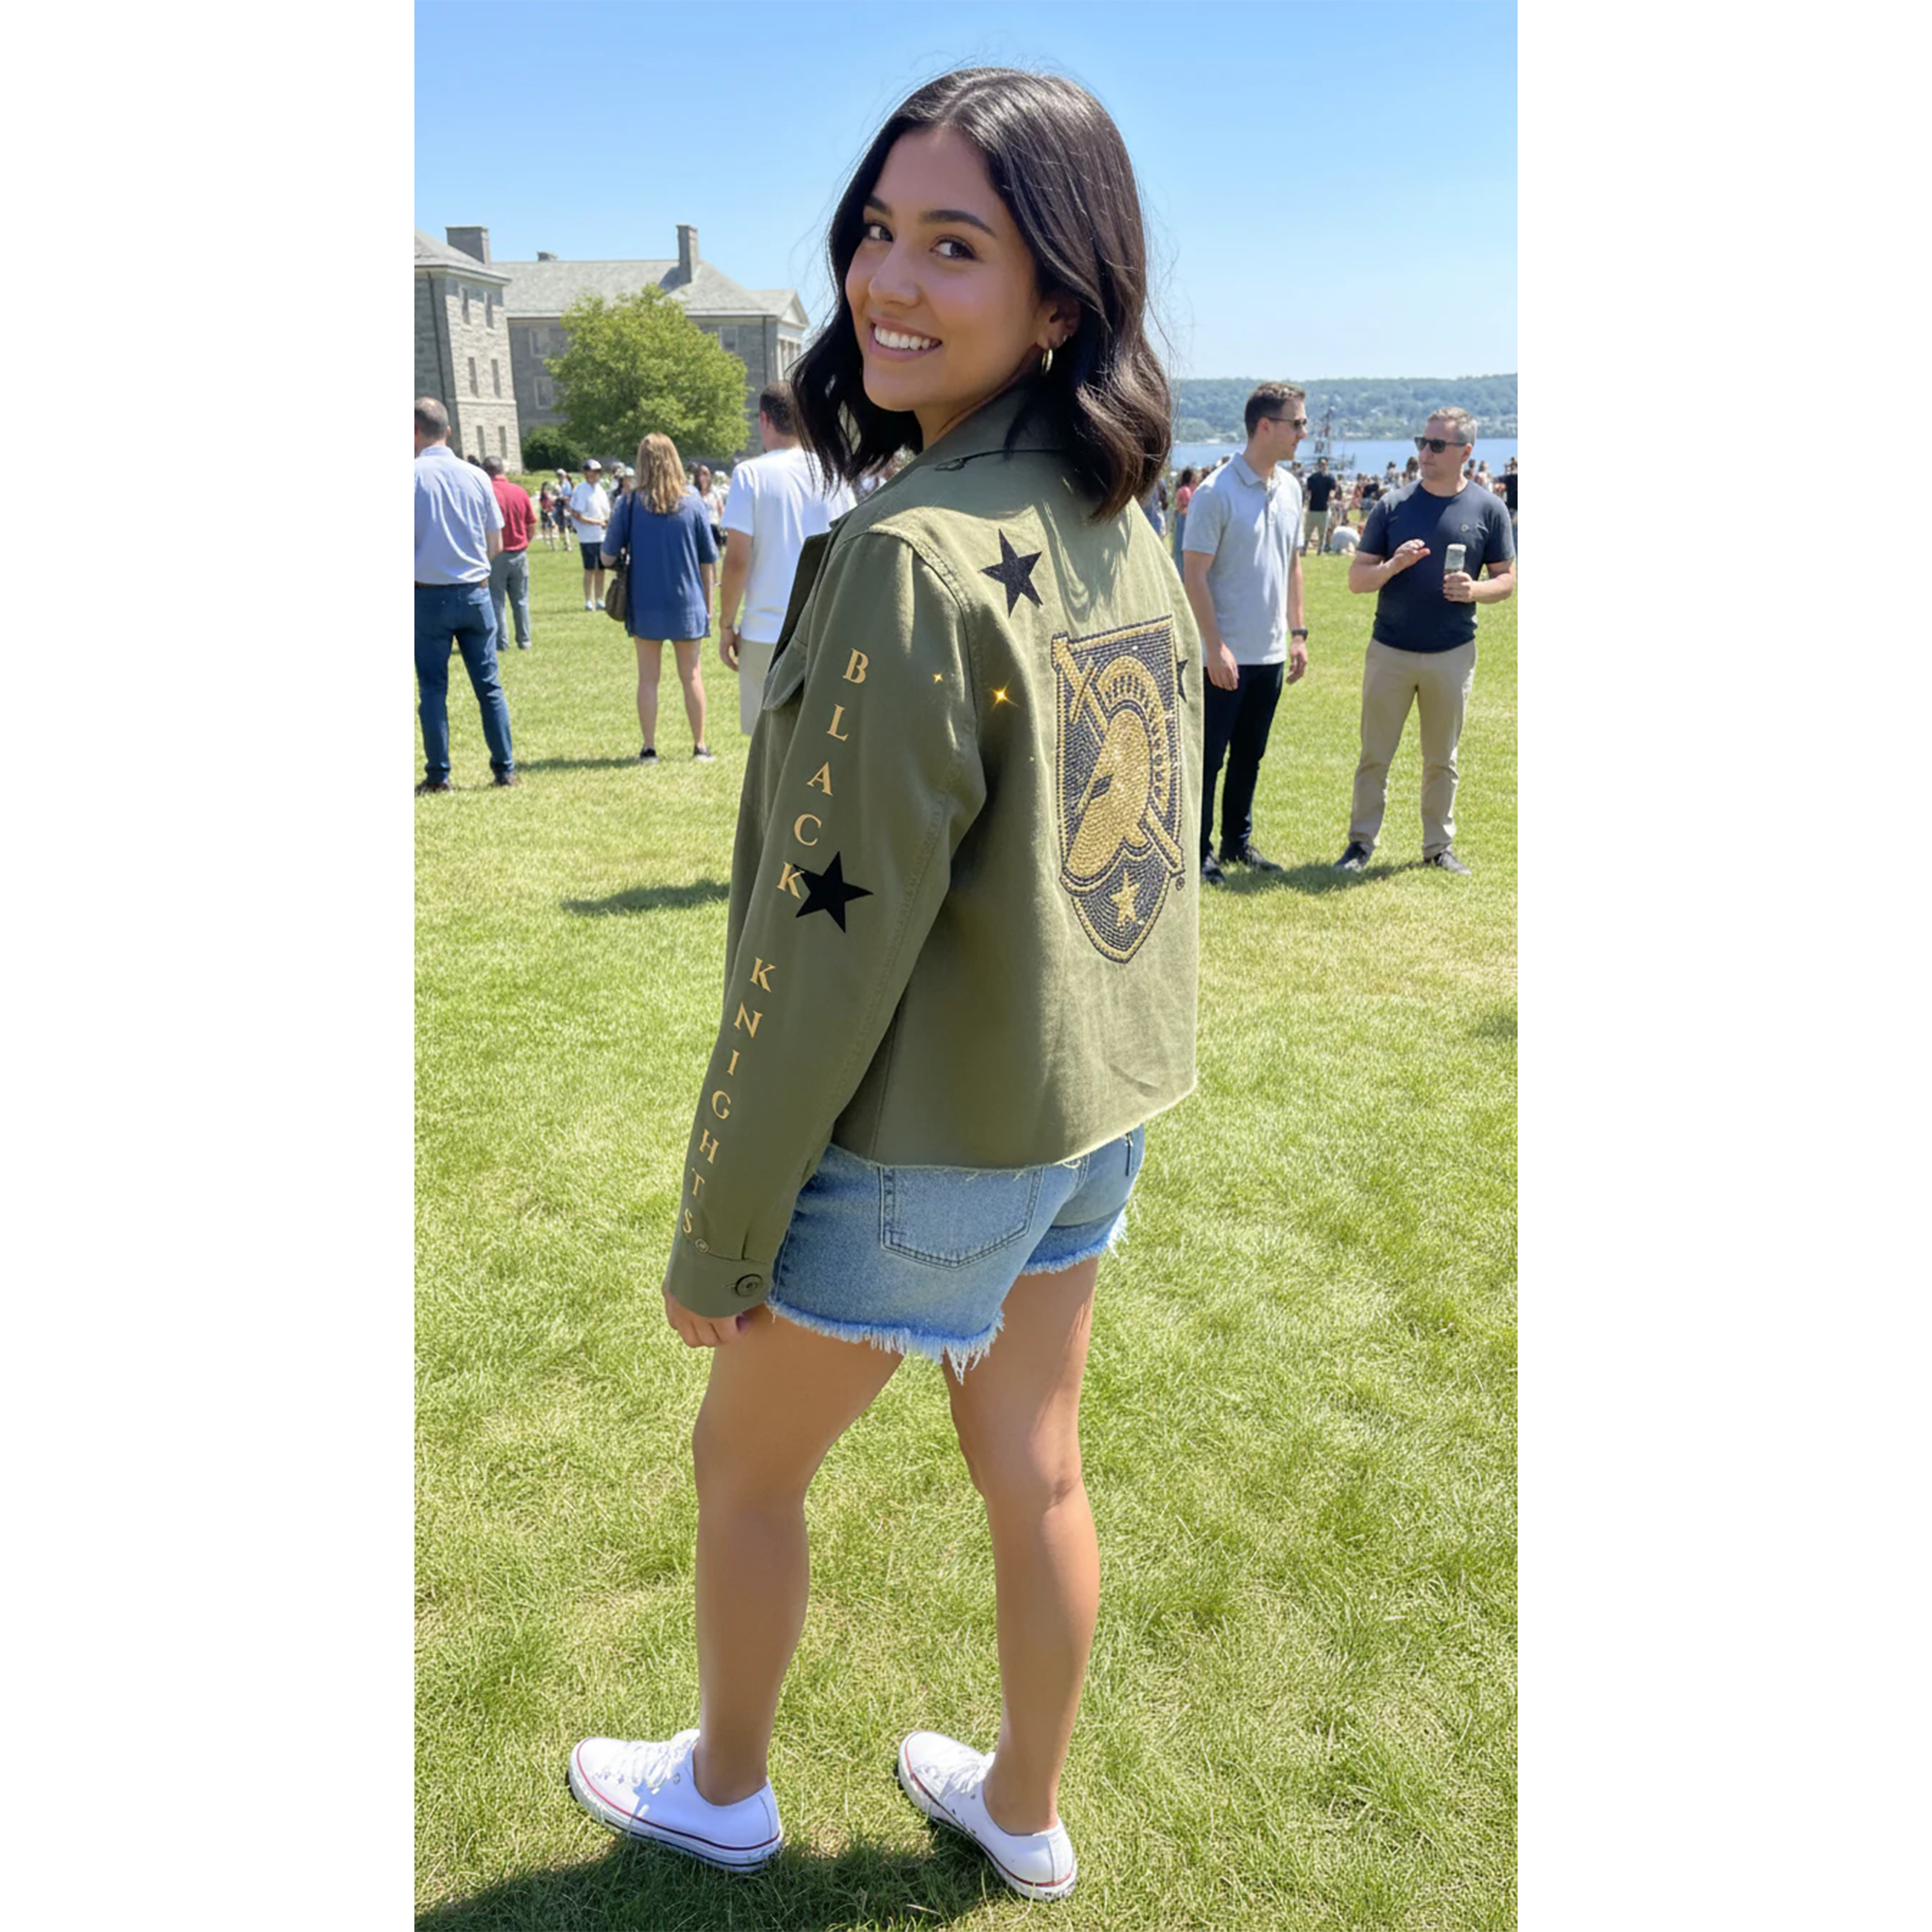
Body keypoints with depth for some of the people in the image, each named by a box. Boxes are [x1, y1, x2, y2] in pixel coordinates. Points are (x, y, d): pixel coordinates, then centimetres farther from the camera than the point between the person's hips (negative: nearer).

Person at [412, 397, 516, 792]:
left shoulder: (413, 476, -8)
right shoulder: (476, 477, 2)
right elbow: (496, 545, 7)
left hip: (429, 594, -3)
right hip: (475, 592, 3)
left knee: (432, 688, 5)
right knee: (489, 684, 8)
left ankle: (437, 776, 8)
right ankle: (505, 770, 9)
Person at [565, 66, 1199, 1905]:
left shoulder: (917, 557, -25)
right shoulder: (1129, 529, 1)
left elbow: (829, 940, -24)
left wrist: (717, 1233, -13)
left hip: (923, 1146, -7)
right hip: (1095, 1109, 7)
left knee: (744, 1463, 18)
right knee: (1031, 1466, 23)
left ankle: (720, 1788, 44)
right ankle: (1025, 1813, 46)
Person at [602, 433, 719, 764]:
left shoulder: (630, 503, -6)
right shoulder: (692, 502, -4)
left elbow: (609, 556, -4)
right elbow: (708, 561, 0)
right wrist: (707, 603, 11)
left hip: (645, 606, 0)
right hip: (687, 605, 0)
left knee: (648, 678, 8)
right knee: (692, 677, 9)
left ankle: (649, 749, 10)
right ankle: (700, 747, 13)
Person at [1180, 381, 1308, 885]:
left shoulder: (1289, 489, 9)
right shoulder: (1216, 493, -13)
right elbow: (1193, 573, -15)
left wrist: (1297, 633, 12)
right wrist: (1215, 648, -18)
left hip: (1270, 653, 7)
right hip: (1225, 655, -7)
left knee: (1250, 755, 15)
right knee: (1208, 755, 2)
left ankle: (1238, 842, 27)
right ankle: (1198, 851, 13)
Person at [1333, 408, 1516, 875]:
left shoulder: (1488, 509, 0)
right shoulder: (1393, 506, 1)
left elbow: (1507, 578, 5)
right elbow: (1356, 579, 1)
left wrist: (1475, 590, -16)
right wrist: (1394, 565, -19)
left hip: (1453, 654, 0)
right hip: (1390, 650, 0)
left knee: (1441, 760, 10)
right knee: (1374, 755, 6)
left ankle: (1439, 846, 22)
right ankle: (1361, 842, 17)